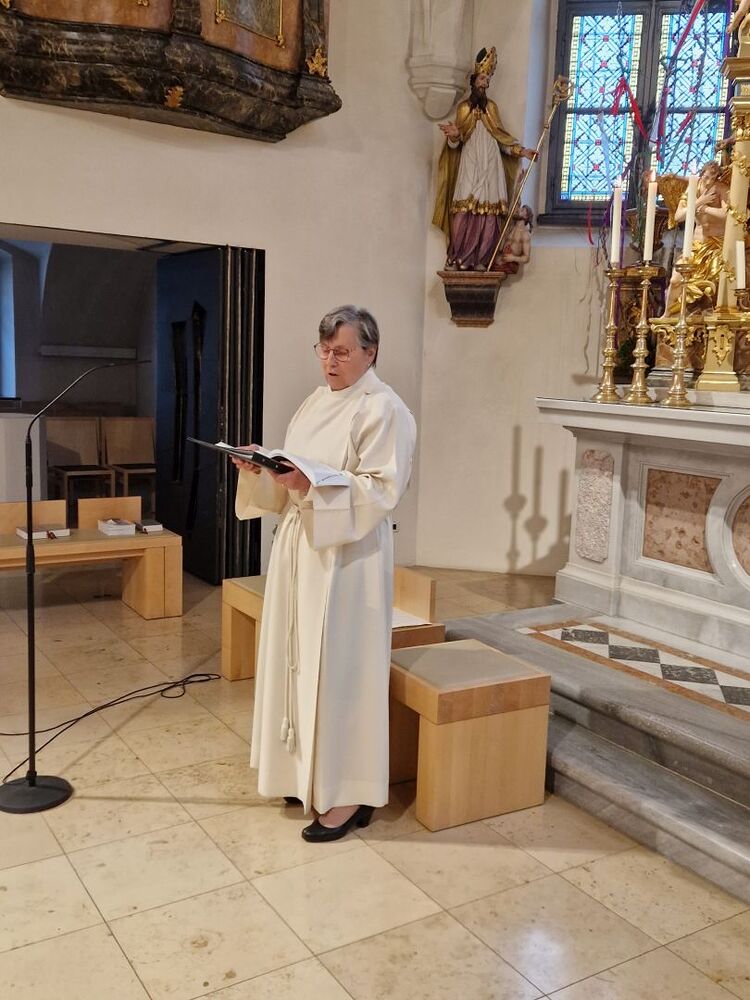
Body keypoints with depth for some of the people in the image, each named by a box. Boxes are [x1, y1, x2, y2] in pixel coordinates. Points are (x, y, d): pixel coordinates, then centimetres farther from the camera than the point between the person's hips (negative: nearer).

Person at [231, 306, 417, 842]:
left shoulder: (385, 410, -10)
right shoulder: (315, 403, 15)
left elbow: (381, 491, -18)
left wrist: (312, 487, -29)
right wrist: (261, 471, -3)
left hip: (349, 556, -8)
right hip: (301, 547, 8)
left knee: (340, 668, -3)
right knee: (300, 660, 13)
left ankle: (349, 794, 8)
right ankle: (306, 773, 29)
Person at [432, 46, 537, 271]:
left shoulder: (491, 107, 19)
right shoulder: (463, 108, 12)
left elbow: (501, 137, 18)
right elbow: (456, 143, 4)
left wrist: (522, 151, 8)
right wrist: (454, 135, -19)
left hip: (490, 164, 2)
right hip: (470, 164, -2)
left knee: (488, 211, -9)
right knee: (465, 210, -14)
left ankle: (479, 259, -8)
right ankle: (457, 259, -13)